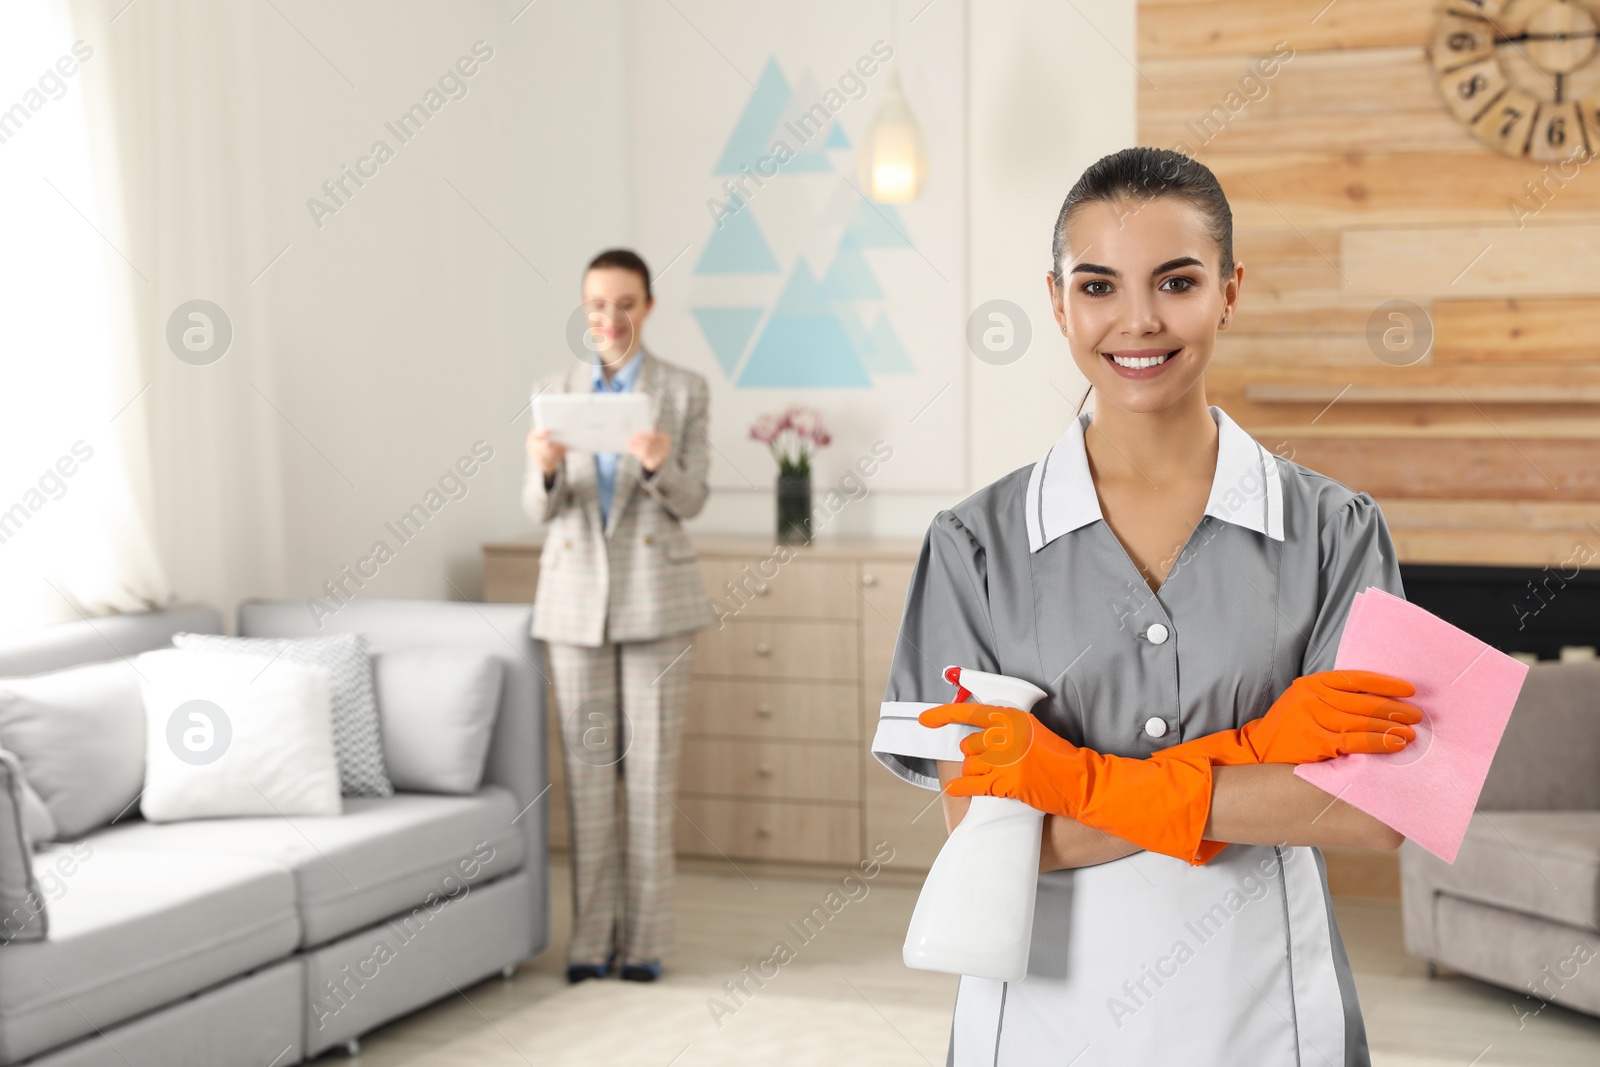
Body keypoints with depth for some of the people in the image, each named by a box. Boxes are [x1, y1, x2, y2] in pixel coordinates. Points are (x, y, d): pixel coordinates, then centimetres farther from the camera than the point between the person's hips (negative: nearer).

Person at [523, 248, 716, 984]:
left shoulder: (685, 391, 2)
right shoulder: (555, 392, 7)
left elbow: (692, 501, -3)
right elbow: (538, 509, 4)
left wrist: (660, 465, -25)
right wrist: (544, 469, -19)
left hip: (653, 595, -2)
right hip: (575, 596, 2)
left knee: (651, 769, 1)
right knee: (586, 767, 4)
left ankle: (645, 938, 9)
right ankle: (591, 936, 12)